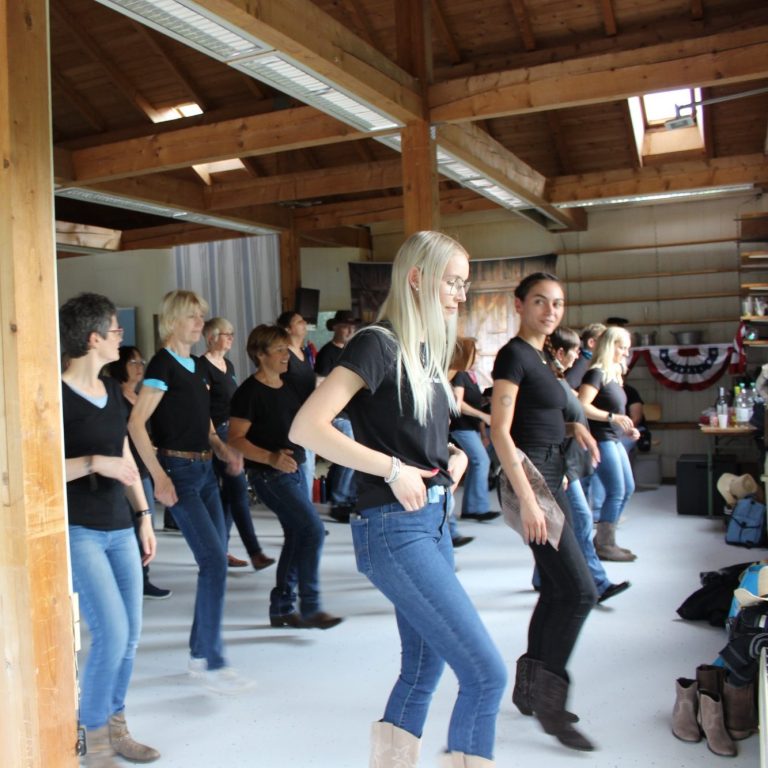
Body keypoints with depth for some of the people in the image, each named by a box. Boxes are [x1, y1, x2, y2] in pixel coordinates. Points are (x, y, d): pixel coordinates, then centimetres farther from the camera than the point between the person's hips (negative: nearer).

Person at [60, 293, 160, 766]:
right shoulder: (58, 395, -12)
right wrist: (94, 463, -23)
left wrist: (144, 517, 12)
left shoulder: (113, 390, 11)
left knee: (131, 636, 8)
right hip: (78, 531, -7)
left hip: (120, 528, 7)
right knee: (112, 634, -10)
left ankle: (116, 728, 27)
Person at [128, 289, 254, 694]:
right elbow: (136, 425, -16)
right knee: (214, 561, -12)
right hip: (178, 470, -8)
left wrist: (223, 449, 4)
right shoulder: (163, 364, -11)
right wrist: (159, 477, -22)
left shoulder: (196, 365, 13)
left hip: (205, 469, 8)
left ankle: (200, 654, 21)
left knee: (215, 562, 9)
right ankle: (212, 664, -3)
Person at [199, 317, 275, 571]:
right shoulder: (203, 366, -10)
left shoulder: (228, 365, 15)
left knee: (227, 495, 9)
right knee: (239, 493, -8)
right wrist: (216, 441, -18)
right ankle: (255, 553, -4)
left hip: (233, 432, 8)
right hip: (217, 433, -8)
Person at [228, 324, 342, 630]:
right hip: (270, 475, -8)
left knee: (296, 535, 10)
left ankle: (282, 607, 22)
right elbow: (235, 439, -18)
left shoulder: (289, 386, 11)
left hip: (294, 470, 9)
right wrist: (271, 457, -30)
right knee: (313, 529, -14)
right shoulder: (249, 392, -14)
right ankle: (310, 607, -3)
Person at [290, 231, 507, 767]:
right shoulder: (378, 344, -13)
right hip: (396, 528, -9)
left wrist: (453, 455, 6)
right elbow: (306, 427, -21)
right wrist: (393, 469, -21)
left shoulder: (430, 350, 13)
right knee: (487, 673, -7)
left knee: (423, 672, 15)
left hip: (433, 520, 9)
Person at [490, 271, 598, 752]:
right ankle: (548, 696, 5)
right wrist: (527, 499, -24)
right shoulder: (514, 355, -12)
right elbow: (500, 431, -19)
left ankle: (530, 689, 26)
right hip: (530, 475, -9)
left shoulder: (540, 356, 15)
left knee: (558, 590, 13)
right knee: (580, 590, -9)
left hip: (551, 476, 9)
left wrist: (573, 427, 5)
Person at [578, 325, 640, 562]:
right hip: (601, 439, -10)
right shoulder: (596, 374, -13)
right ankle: (604, 546, 3)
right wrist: (612, 417, -29)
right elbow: (582, 406, -24)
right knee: (616, 492, -8)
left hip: (614, 440, 10)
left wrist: (627, 428, 12)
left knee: (628, 489, 14)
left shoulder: (613, 373, 15)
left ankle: (602, 539, 22)